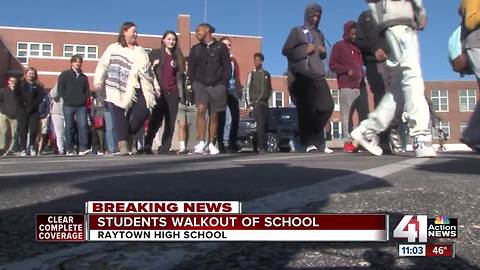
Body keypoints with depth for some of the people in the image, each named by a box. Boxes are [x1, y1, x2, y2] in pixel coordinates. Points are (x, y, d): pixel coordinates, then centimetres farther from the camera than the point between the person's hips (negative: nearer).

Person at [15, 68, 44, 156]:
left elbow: (40, 97, 1)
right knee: (23, 129, -5)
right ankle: (23, 149, -2)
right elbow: (17, 96, 2)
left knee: (34, 129, -7)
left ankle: (32, 146, 14)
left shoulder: (38, 86, 12)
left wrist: (31, 107, -11)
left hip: (34, 110, 1)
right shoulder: (20, 84, 11)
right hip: (22, 110, -1)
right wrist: (23, 106, -10)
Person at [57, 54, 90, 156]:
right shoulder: (64, 74, 9)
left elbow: (87, 91, 17)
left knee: (83, 126, -12)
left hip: (81, 106, 2)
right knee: (69, 128, 0)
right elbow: (60, 89, 2)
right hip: (68, 106, -2)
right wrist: (68, 99, -8)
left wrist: (82, 99, -1)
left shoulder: (84, 77, 17)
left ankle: (83, 148, -13)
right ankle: (70, 149, 5)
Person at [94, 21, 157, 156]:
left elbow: (148, 70, 21)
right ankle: (123, 143, -6)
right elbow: (102, 65, 5)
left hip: (136, 88, 4)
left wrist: (155, 87, 17)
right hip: (117, 90, -3)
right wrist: (98, 81, -4)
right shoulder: (113, 48, 7)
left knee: (143, 111, -10)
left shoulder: (141, 51, 20)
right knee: (119, 116, -8)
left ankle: (127, 134, 10)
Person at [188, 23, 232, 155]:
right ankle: (201, 142, -18)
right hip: (200, 85, 1)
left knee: (214, 116, 1)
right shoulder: (195, 49, 13)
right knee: (201, 110, -19)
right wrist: (195, 82, 3)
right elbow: (191, 68, 15)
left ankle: (211, 144, 9)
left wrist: (223, 83, -4)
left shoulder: (221, 47, 4)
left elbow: (227, 67, 2)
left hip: (217, 86, -1)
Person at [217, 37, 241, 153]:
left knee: (236, 116, -2)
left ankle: (232, 143, 9)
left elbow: (237, 75, 18)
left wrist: (239, 89, 10)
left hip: (232, 91, 5)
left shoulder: (233, 60, 20)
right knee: (221, 117, -7)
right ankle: (220, 144, -2)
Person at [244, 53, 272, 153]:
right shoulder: (251, 74, 7)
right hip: (256, 102, -4)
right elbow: (247, 89, 2)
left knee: (265, 124, 1)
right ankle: (261, 147, -20)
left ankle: (258, 145, 12)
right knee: (260, 124, -16)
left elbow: (270, 88, 23)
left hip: (265, 102, 4)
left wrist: (267, 97, 9)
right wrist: (249, 103, -5)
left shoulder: (267, 74, 17)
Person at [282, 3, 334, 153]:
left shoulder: (320, 34, 24)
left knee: (327, 106, -11)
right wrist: (305, 50, -7)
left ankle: (311, 138, 6)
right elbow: (286, 50, 0)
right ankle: (310, 142, -3)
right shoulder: (296, 31, 9)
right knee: (306, 110, -8)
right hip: (301, 76, -4)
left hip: (318, 76, 5)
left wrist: (323, 52, 7)